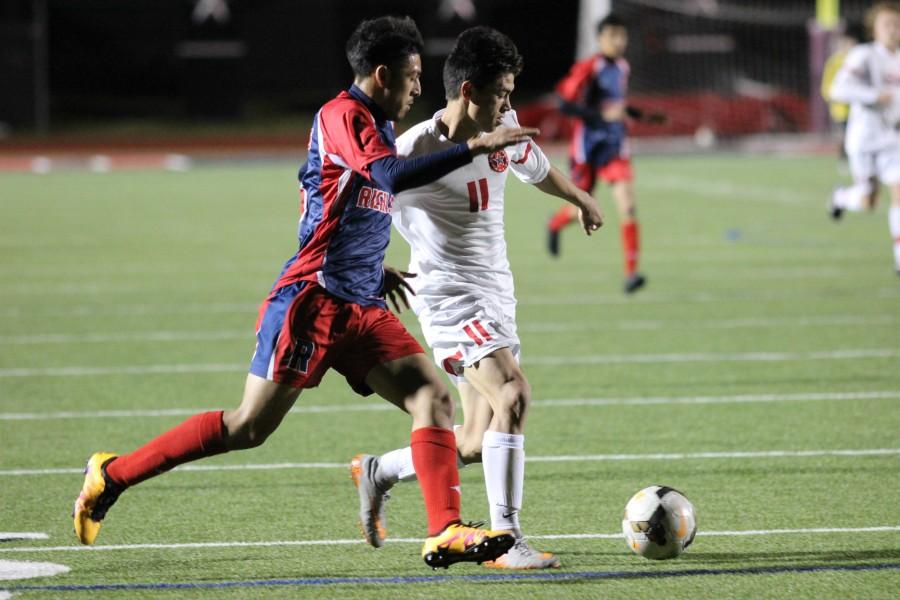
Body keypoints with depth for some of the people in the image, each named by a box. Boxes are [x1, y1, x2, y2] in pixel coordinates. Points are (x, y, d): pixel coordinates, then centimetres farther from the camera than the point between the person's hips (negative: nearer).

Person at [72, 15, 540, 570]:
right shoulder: (341, 117, -12)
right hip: (312, 300, -9)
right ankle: (112, 473, 9)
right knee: (249, 427, -4)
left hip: (362, 309, 9)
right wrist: (476, 148, -32)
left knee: (433, 396, -8)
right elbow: (392, 176, -30)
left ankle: (445, 533, -12)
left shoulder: (375, 126, 17)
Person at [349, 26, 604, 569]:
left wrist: (581, 200, 41)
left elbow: (536, 168, 25)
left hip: (497, 295, 8)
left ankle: (377, 473, 31)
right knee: (513, 393, -27)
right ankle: (506, 540, -26)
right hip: (449, 295, -8)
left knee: (476, 443, 7)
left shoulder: (503, 129, 3)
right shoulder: (415, 150, -17)